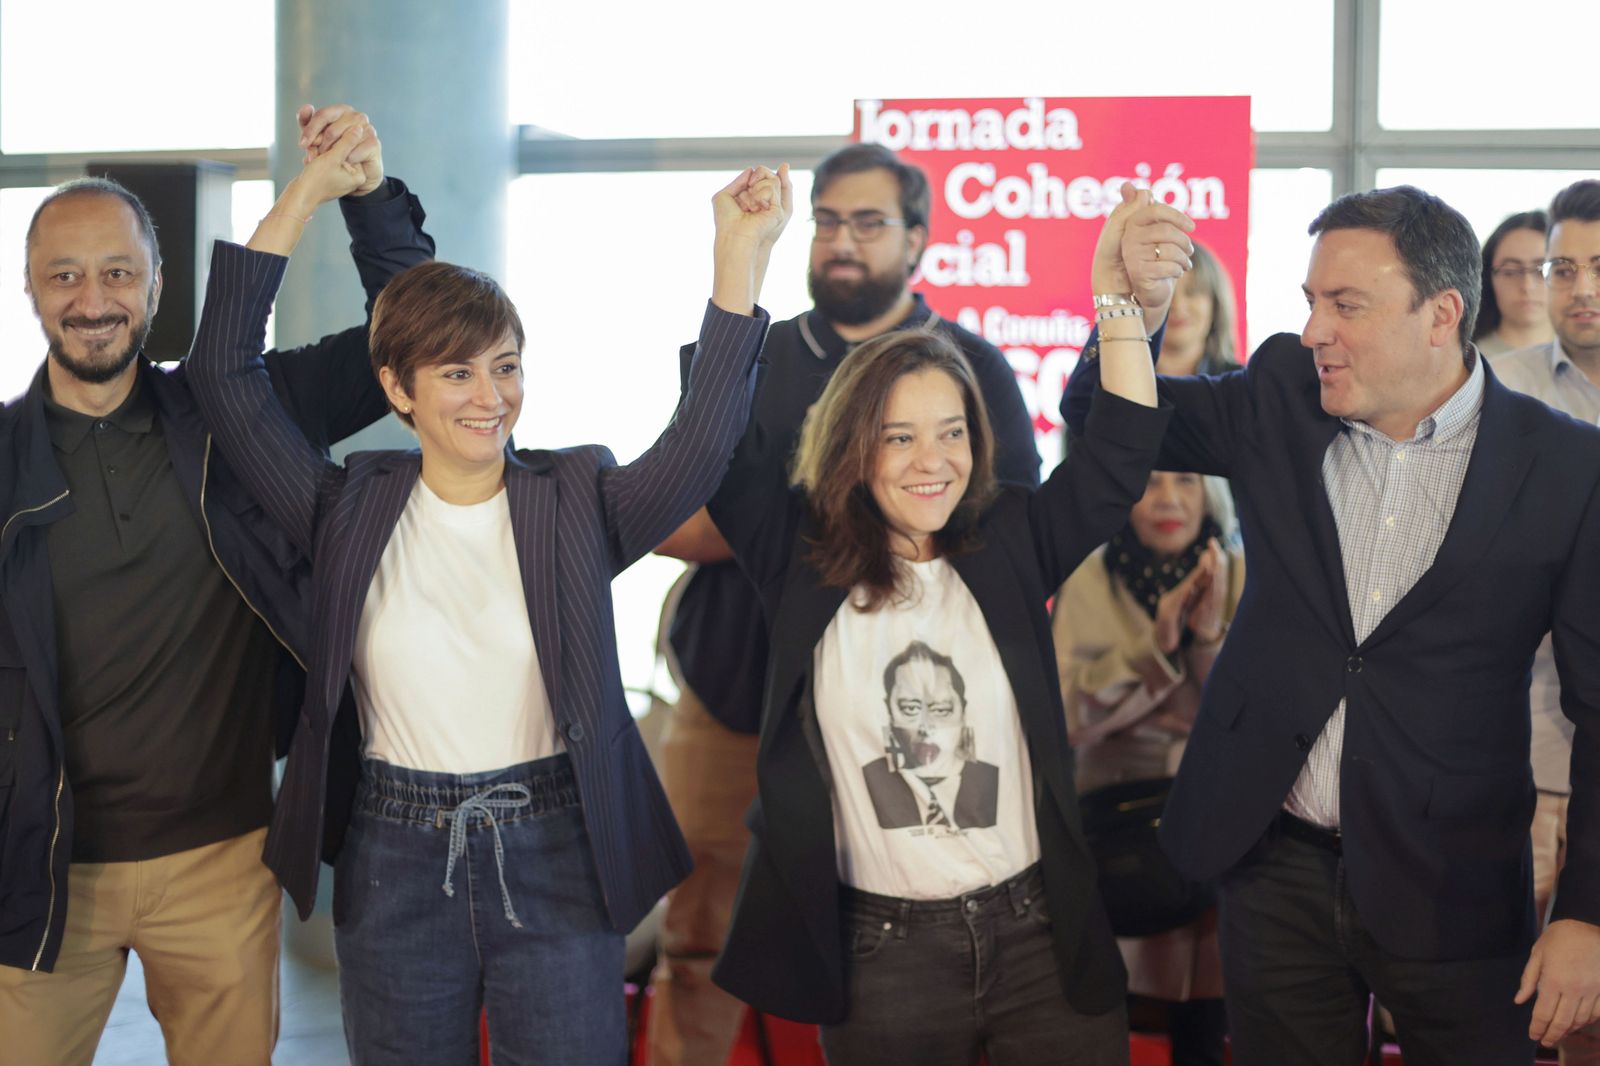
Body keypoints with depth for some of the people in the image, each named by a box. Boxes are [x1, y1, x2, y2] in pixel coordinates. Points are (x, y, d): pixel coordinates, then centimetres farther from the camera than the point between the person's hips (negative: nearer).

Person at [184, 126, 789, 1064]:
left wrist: (742, 255, -24)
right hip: (394, 871, 1)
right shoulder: (350, 513, 0)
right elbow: (226, 374, -3)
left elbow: (700, 443, -16)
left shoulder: (577, 502, -1)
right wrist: (304, 195, -5)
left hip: (556, 863, -1)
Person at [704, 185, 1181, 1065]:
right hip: (879, 952, -1)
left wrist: (1118, 296, -15)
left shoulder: (1009, 547, 3)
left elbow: (1118, 456, -4)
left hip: (1041, 937, 1)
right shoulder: (800, 560, 0)